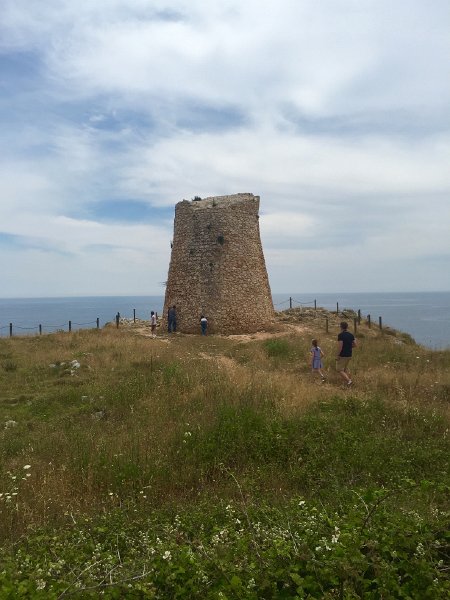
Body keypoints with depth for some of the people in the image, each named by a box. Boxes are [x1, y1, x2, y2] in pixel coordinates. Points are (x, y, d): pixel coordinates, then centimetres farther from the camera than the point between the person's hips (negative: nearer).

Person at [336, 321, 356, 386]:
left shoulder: (341, 335, -15)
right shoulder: (351, 335, 6)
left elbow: (340, 346, -21)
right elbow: (355, 345, 8)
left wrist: (337, 355, -14)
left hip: (342, 356, -7)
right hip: (349, 355, 7)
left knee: (339, 370, 0)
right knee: (345, 369, 22)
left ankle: (348, 381, -15)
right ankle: (349, 379, 14)